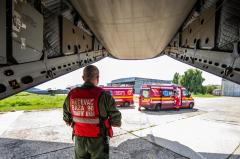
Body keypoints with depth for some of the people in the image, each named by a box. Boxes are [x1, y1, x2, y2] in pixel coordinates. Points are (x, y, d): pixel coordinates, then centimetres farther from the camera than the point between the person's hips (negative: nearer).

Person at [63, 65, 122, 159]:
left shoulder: (71, 94, -9)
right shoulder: (103, 95, -22)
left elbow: (67, 120, 4)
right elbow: (116, 122, -13)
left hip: (79, 139, 4)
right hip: (98, 140, -3)